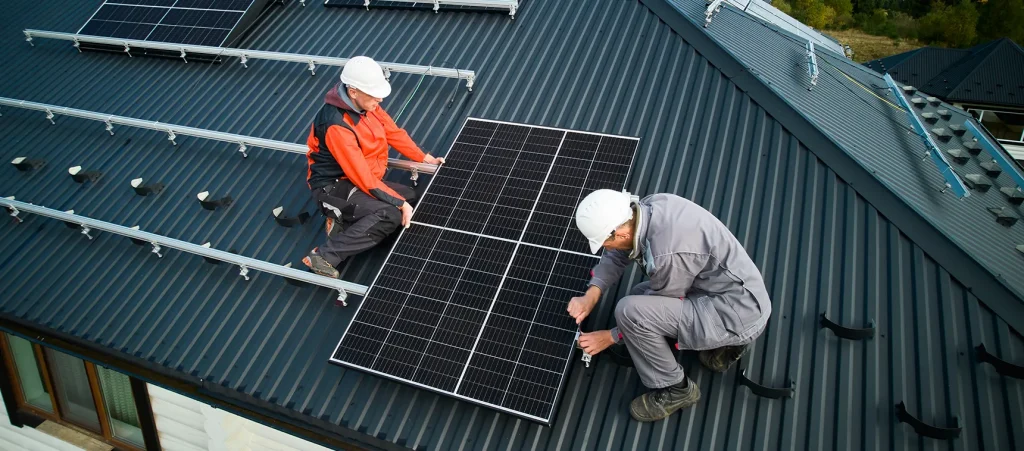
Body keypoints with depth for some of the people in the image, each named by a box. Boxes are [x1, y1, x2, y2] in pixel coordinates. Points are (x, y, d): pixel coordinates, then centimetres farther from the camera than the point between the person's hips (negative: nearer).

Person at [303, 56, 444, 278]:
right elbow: (364, 178, -28)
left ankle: (346, 220, 1)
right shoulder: (337, 126, -29)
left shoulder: (365, 103, -5)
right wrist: (400, 203, -25)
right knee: (392, 215, -28)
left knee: (413, 199, 2)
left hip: (364, 180, 9)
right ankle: (324, 255, -24)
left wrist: (424, 158, 7)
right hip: (334, 188, -9)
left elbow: (393, 132, 10)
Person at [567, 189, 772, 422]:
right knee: (640, 296, 21)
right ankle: (723, 342, 18)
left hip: (737, 314, -9)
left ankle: (674, 389, 0)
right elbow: (617, 255, 9)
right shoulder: (647, 207, -8)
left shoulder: (667, 253, -31)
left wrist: (612, 336, -3)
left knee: (630, 310, -22)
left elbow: (661, 307, -13)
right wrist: (591, 295, -2)